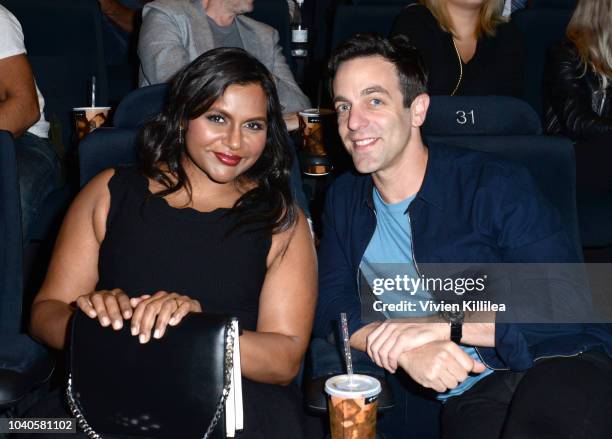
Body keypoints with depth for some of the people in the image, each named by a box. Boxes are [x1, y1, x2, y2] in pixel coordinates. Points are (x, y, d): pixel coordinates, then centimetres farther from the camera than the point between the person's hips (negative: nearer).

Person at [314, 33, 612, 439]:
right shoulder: (344, 200, 10)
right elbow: (332, 309, 2)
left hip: (560, 365, -2)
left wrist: (444, 325, -17)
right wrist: (407, 351, -17)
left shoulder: (495, 185, -5)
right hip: (466, 396, 3)